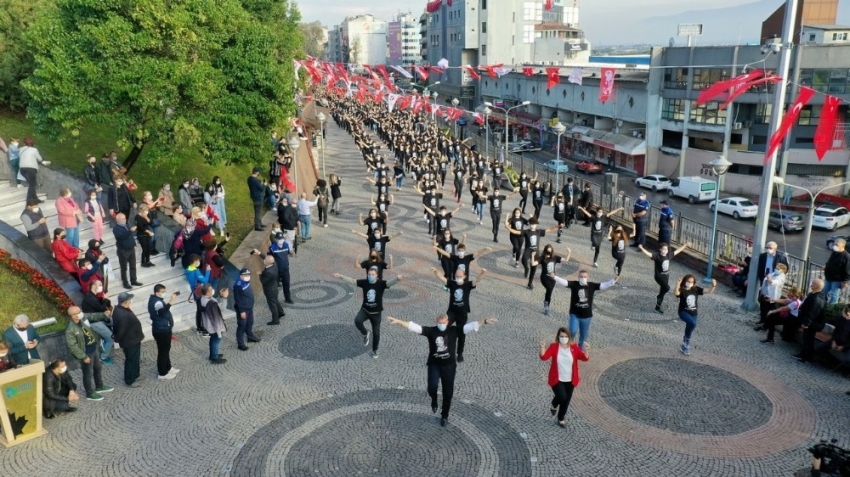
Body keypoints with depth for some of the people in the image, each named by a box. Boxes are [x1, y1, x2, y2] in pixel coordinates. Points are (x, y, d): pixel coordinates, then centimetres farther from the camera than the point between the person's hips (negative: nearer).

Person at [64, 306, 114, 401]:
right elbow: (73, 346, -24)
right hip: (86, 353, -8)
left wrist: (104, 315, -9)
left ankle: (99, 386, 46)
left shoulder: (83, 317, -10)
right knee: (88, 373, 11)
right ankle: (90, 393, 30)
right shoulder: (70, 330, -29)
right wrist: (83, 357, -20)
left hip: (94, 348, 8)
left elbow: (93, 316, 10)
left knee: (98, 368, 25)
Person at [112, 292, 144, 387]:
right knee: (131, 360, 6)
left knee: (134, 359, 24)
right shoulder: (122, 315, -35)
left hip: (132, 339, 10)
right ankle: (130, 380, 22)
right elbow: (121, 331, -28)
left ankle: (133, 376, 41)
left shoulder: (120, 309, 0)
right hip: (130, 341, -10)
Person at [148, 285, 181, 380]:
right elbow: (162, 311, -45)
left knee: (166, 350, 23)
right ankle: (162, 373, 13)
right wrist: (170, 303, -56)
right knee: (163, 351, 2)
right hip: (161, 331, -11)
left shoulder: (157, 300, 9)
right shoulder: (156, 302, -24)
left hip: (163, 329, 11)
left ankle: (168, 368, 38)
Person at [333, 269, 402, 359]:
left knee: (376, 333, 8)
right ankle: (366, 334, 1)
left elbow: (390, 282, -33)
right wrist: (341, 277, -22)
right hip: (365, 310, 1)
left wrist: (397, 278, -55)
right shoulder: (364, 282, -8)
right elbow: (352, 281, -9)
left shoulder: (381, 283, -16)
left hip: (376, 313, -1)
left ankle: (374, 350, 36)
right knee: (357, 320, -30)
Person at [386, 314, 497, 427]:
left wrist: (485, 321, -28)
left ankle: (444, 416, 29)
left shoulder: (454, 330, -7)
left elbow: (470, 326, -16)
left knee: (448, 393, 7)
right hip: (434, 364, -1)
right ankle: (434, 401, 16)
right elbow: (414, 326, -17)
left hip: (449, 366, 1)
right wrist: (398, 321, -27)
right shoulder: (431, 331, -9)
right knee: (432, 387, -20)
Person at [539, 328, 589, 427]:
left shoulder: (574, 347, -6)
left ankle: (561, 419, 36)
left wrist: (586, 350, -33)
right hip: (556, 379, -3)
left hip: (570, 380, 3)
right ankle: (554, 405, 18)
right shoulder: (553, 346, -11)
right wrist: (542, 348, -38)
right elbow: (544, 357, -20)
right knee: (562, 397, -19)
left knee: (566, 400, 12)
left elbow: (584, 358, -14)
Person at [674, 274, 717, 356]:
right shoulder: (682, 290, -15)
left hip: (693, 313, 5)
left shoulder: (696, 289, 0)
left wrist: (713, 286, -22)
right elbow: (675, 293, -38)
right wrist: (677, 284, -53)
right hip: (683, 312, -5)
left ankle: (685, 347, 33)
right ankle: (686, 339, -7)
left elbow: (708, 291, -3)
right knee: (692, 323, -32)